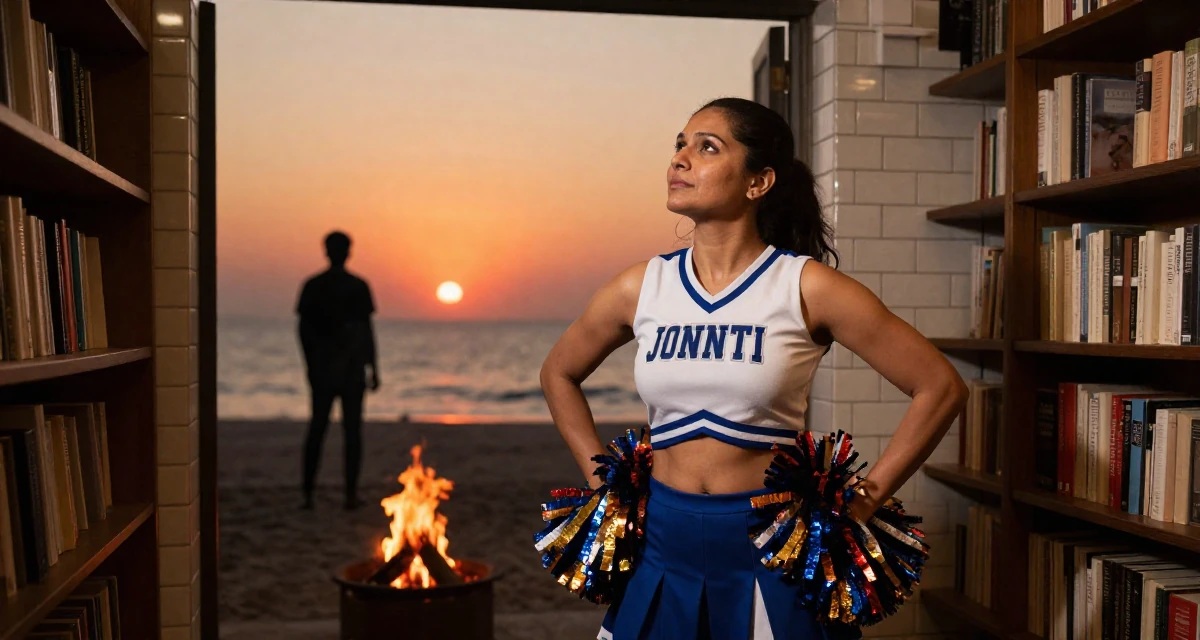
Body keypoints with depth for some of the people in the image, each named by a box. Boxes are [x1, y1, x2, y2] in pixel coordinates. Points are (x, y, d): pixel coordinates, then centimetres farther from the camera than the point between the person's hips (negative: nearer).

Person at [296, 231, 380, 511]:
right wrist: (374, 369, 1)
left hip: (321, 368, 2)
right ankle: (351, 494, 3)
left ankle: (308, 493, 7)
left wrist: (310, 365, 13)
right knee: (352, 429, 3)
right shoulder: (358, 286, -5)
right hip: (352, 368, -2)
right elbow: (367, 330, -5)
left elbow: (303, 329, 3)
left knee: (317, 427, 9)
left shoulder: (311, 286, 2)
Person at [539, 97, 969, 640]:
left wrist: (867, 501, -6)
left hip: (773, 550, -3)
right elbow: (558, 373, 16)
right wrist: (602, 482, 9)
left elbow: (941, 388, -6)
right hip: (662, 545, 3)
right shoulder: (640, 288, -1)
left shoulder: (807, 286, -10)